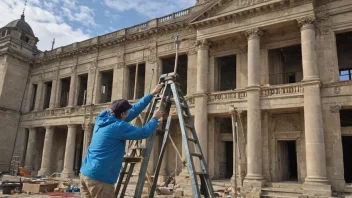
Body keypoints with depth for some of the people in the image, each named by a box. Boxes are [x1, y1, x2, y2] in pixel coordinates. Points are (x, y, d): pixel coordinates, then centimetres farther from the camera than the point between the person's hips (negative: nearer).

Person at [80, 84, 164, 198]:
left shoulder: (103, 117, 10)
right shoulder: (118, 126, -16)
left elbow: (134, 110, 15)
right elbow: (144, 133, -10)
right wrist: (155, 118, 7)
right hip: (99, 177, -9)